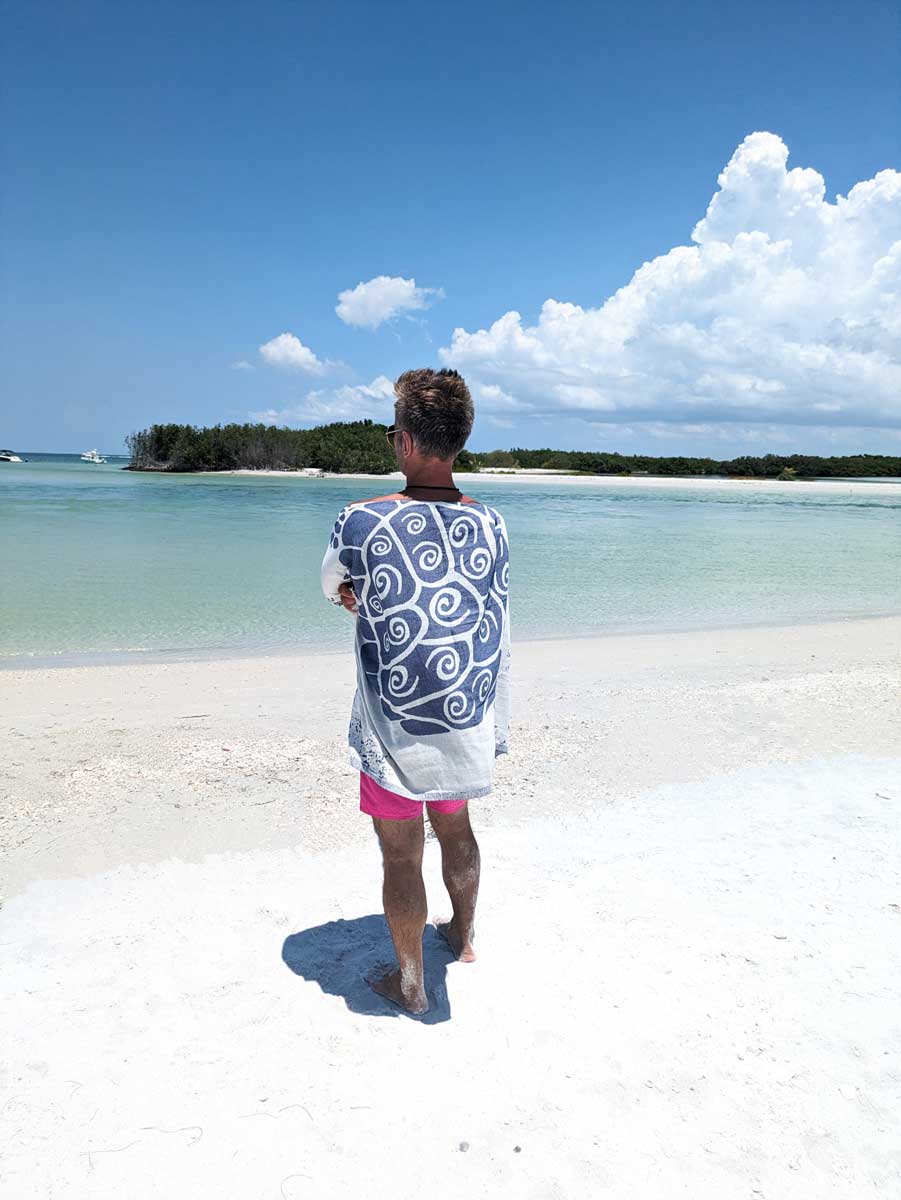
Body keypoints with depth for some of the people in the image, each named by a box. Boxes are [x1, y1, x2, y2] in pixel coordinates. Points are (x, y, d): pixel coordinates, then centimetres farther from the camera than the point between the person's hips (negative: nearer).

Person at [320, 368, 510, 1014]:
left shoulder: (363, 521, -18)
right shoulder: (491, 523, -5)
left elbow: (335, 586, 3)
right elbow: (495, 633, 4)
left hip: (396, 729, -4)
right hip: (467, 721, 5)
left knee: (402, 855, 12)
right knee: (455, 825, 27)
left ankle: (411, 982, 31)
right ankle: (464, 933, 50)